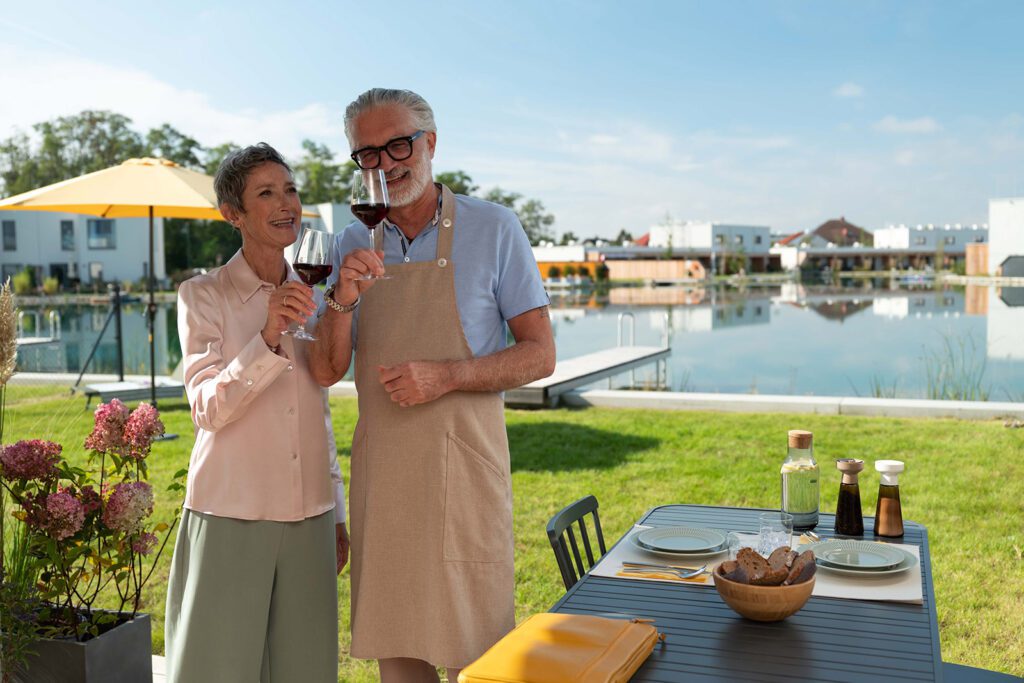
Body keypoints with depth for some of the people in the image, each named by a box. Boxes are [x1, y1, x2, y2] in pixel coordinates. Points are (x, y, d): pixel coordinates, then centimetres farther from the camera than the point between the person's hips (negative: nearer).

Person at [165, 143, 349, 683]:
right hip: (230, 516, -4)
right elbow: (209, 408, -14)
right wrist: (267, 338, -27)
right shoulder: (202, 296, -3)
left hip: (308, 518, 4)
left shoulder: (309, 298, 10)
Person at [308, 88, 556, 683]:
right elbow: (328, 371, 6)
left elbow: (540, 355, -3)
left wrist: (446, 376, -18)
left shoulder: (492, 228, -3)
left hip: (463, 460, -4)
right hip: (379, 468, 4)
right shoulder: (356, 245, 9)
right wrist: (342, 300, -12)